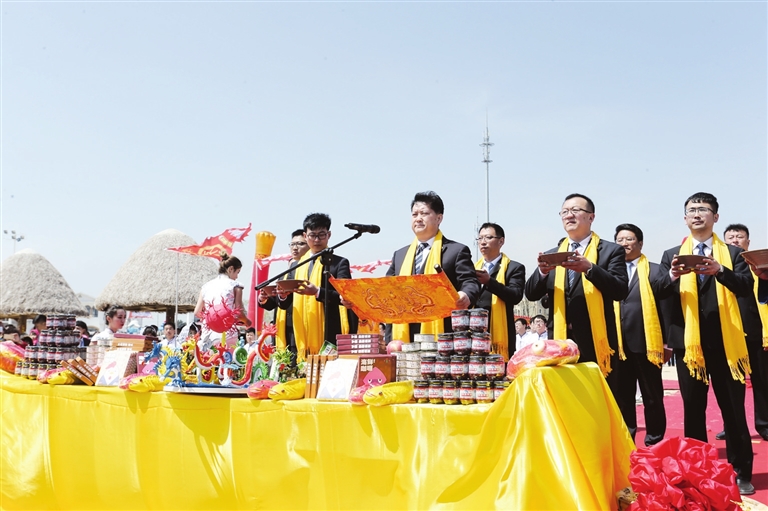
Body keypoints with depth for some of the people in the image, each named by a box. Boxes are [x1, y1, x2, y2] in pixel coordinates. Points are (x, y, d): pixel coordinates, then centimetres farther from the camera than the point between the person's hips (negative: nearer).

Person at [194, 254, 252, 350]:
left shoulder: (206, 286, 12)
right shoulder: (235, 285, 0)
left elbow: (197, 312, 11)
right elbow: (239, 312, -6)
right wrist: (246, 321, 14)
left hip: (208, 335, 4)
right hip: (227, 336, -4)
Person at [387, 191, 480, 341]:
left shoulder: (457, 251, 4)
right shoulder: (400, 255, 20)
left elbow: (470, 282, -7)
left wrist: (466, 296, -30)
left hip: (441, 337, -5)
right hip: (403, 336, 5)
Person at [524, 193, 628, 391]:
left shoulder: (610, 251, 2)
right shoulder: (552, 255, 13)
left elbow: (620, 290, -10)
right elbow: (531, 294, 6)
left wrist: (589, 268, -23)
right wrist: (542, 271, -14)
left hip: (596, 343, -3)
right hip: (561, 342, 3)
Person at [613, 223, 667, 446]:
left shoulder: (655, 271, 3)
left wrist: (666, 341, -6)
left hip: (646, 343, -2)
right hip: (618, 345, 2)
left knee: (653, 397, 7)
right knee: (622, 398, 10)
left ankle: (655, 443, 18)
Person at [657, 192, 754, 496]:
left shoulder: (732, 253, 7)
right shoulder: (672, 255, 9)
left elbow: (747, 286, -7)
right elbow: (661, 291, -3)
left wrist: (720, 271, -25)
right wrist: (673, 275, -24)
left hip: (725, 340, -1)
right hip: (688, 341, 1)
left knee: (733, 408, 5)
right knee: (693, 408, 9)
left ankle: (741, 473, 16)